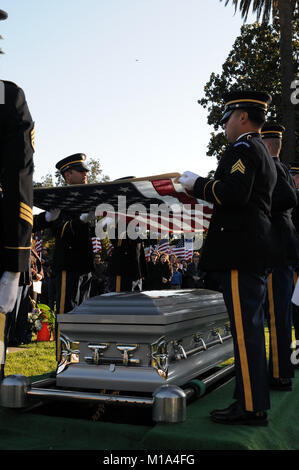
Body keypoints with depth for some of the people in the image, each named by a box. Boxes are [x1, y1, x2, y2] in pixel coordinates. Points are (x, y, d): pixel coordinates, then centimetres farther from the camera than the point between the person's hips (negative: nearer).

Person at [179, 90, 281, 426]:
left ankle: (251, 408, 1)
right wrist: (204, 188, 18)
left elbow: (234, 193, -23)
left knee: (245, 328, -6)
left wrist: (198, 185, -8)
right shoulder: (262, 153, 23)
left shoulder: (242, 148, -9)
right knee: (250, 328, 13)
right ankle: (252, 400, 22)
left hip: (241, 251, -11)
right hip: (254, 250, 11)